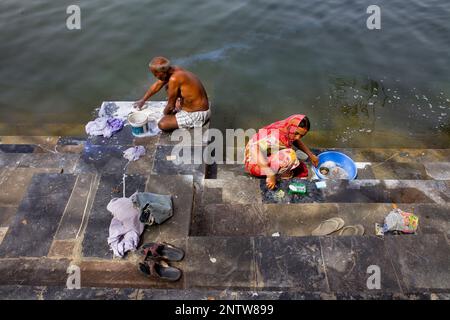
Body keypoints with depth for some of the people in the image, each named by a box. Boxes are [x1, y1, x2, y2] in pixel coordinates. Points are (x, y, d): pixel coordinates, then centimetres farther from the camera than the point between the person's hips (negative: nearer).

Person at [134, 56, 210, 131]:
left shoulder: (174, 79, -29)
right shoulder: (173, 70, -2)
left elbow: (171, 106, -16)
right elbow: (157, 85, 15)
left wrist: (165, 113, 6)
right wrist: (143, 100, 24)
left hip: (197, 114, -9)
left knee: (162, 124, -15)